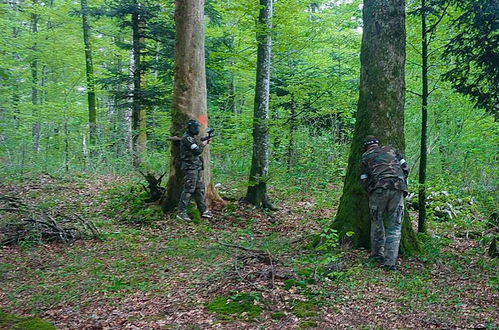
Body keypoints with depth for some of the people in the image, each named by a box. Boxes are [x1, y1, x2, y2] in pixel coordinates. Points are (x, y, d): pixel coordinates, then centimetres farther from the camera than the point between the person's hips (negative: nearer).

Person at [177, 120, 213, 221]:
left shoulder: (192, 138, 18)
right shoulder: (187, 138, -14)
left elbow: (197, 149, 19)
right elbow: (197, 151, -21)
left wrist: (204, 142, 8)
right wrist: (203, 144, -4)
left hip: (196, 167, 10)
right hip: (190, 167, -10)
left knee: (200, 189, 11)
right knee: (188, 190, -9)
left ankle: (203, 210, 17)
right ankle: (181, 212, -6)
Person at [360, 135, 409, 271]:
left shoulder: (365, 157, 17)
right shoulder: (391, 150, 23)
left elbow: (365, 181, 12)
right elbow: (405, 168, 16)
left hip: (379, 189, -1)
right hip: (398, 189, 1)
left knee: (377, 221, 18)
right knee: (395, 225, 5)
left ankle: (377, 253, 25)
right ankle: (390, 262, -2)